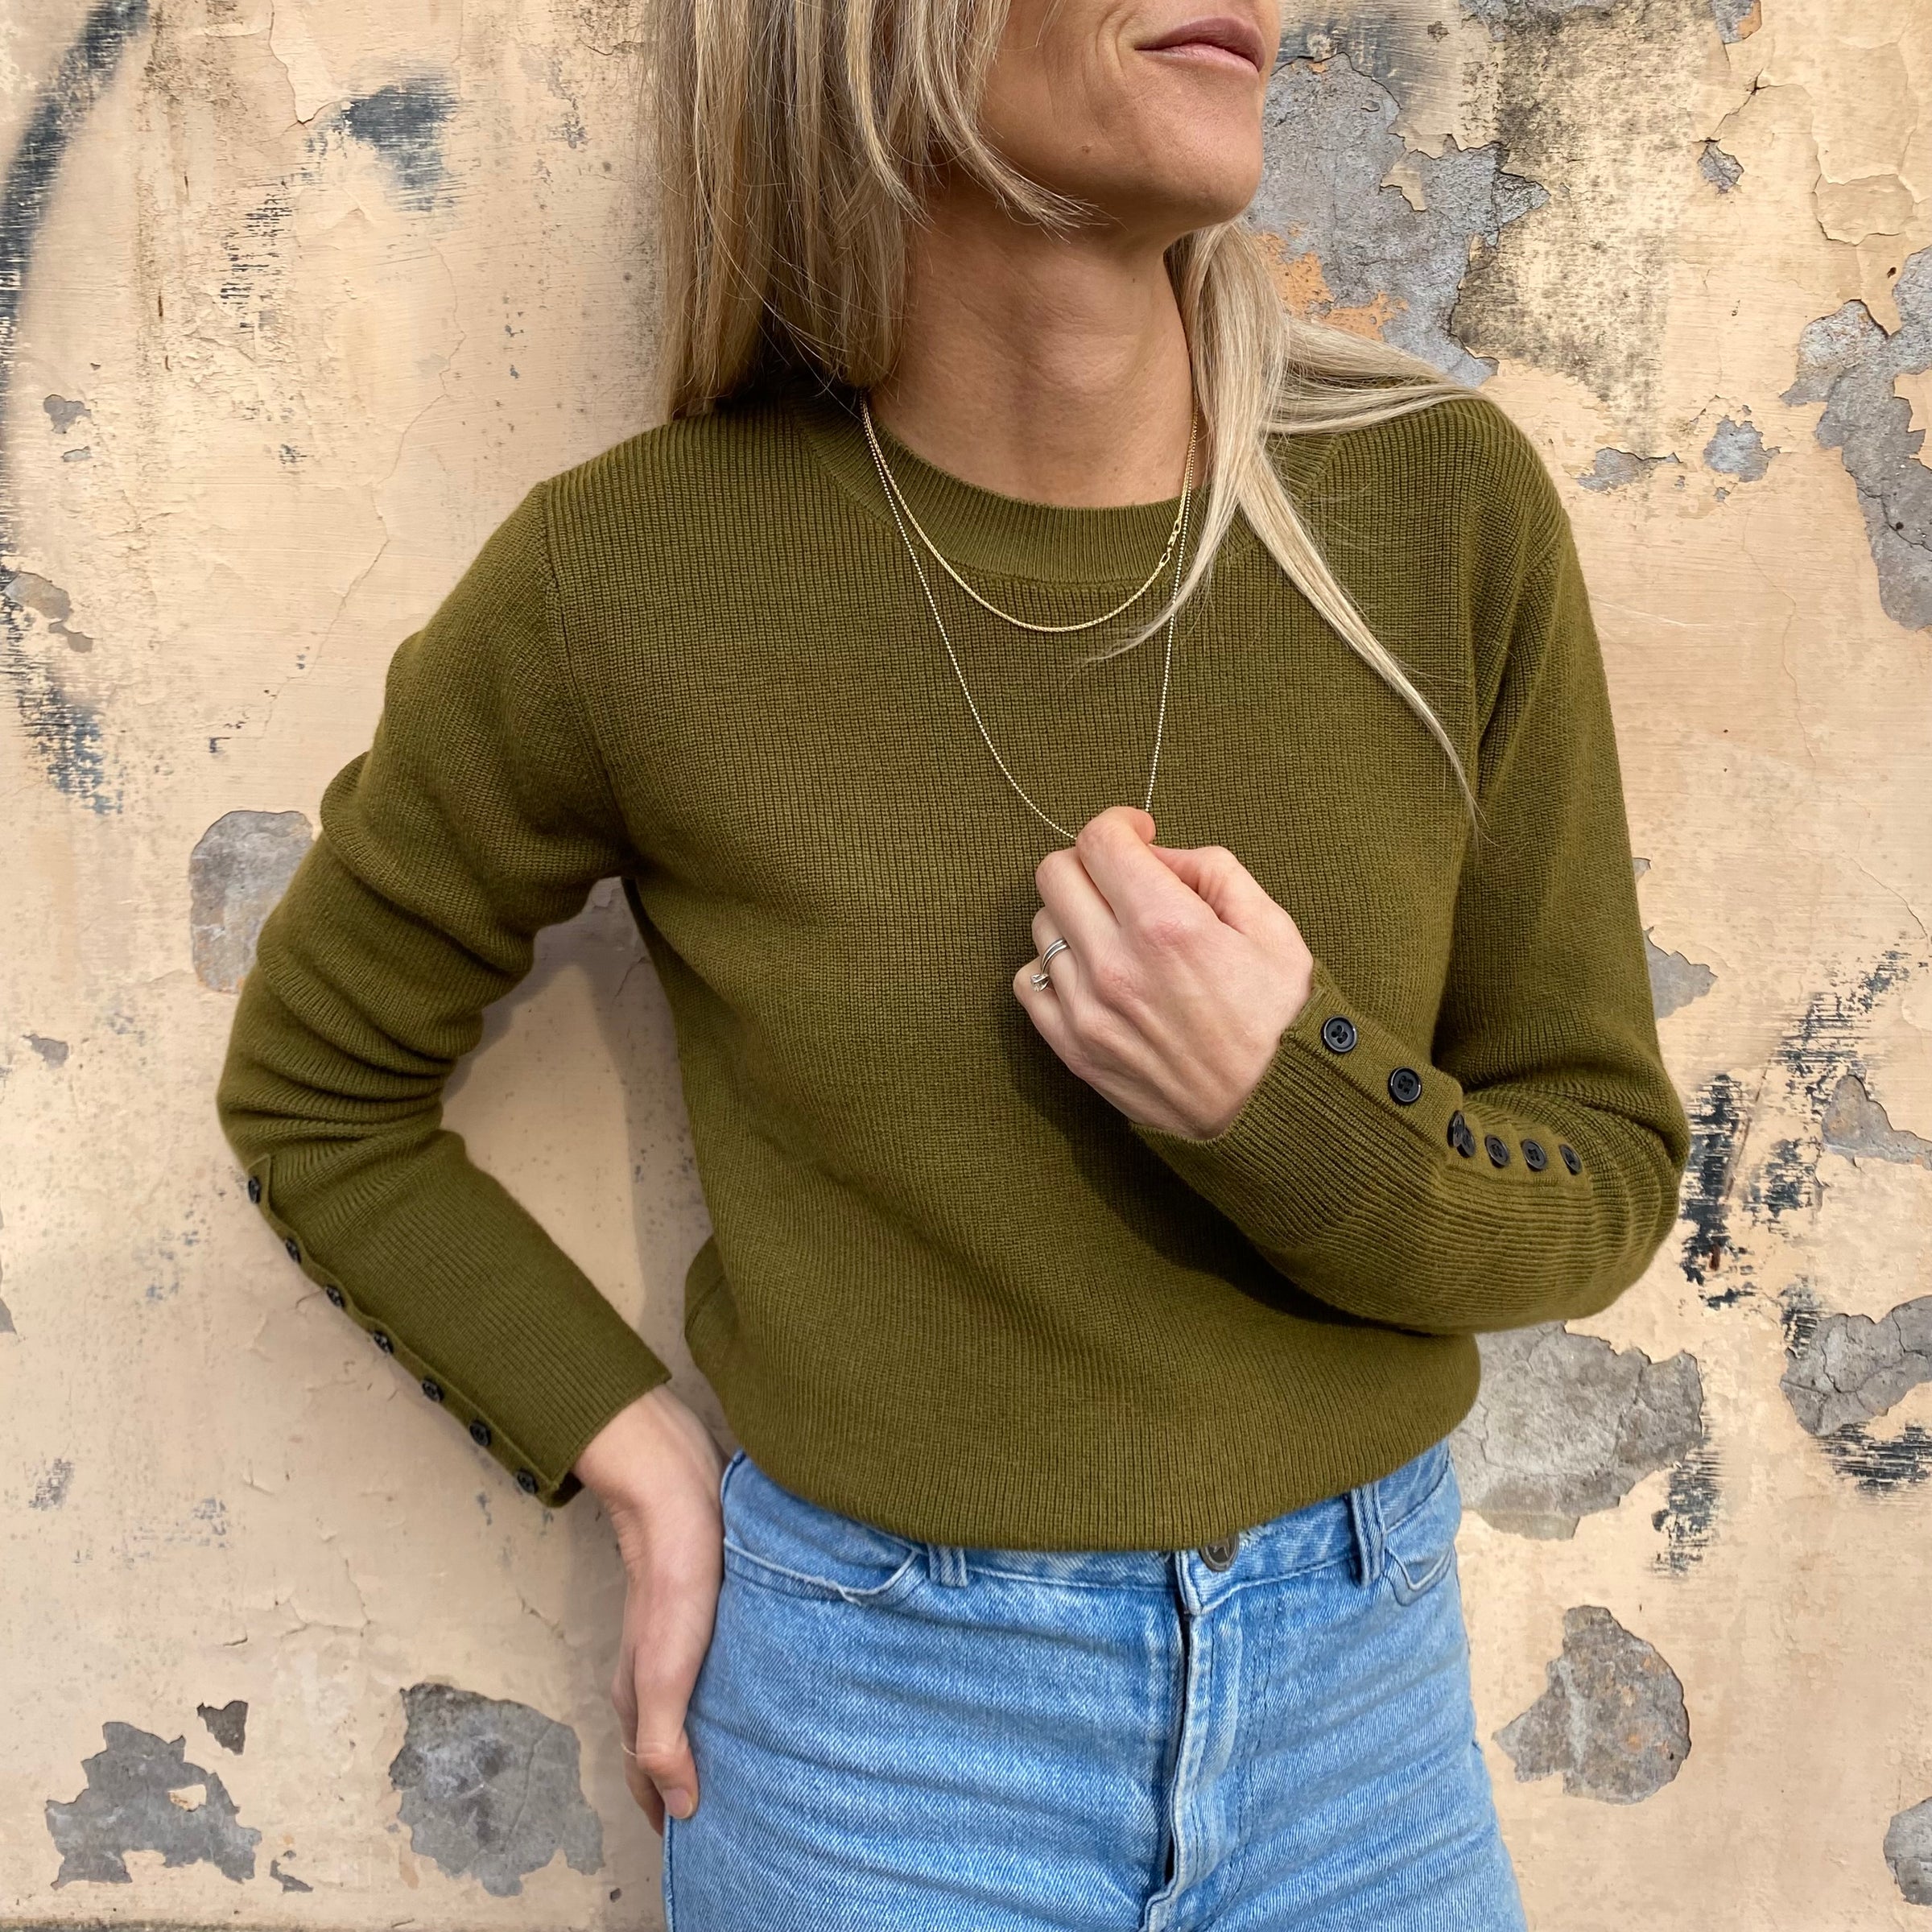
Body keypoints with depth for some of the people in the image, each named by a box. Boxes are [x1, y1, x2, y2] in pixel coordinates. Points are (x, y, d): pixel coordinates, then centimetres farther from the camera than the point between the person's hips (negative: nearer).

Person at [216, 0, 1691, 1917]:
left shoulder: (1444, 502, -12)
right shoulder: (625, 580, -16)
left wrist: (1282, 1099, -23)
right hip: (877, 1714, -2)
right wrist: (642, 1468, -8)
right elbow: (314, 1090, 0)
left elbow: (1600, 1183, -4)